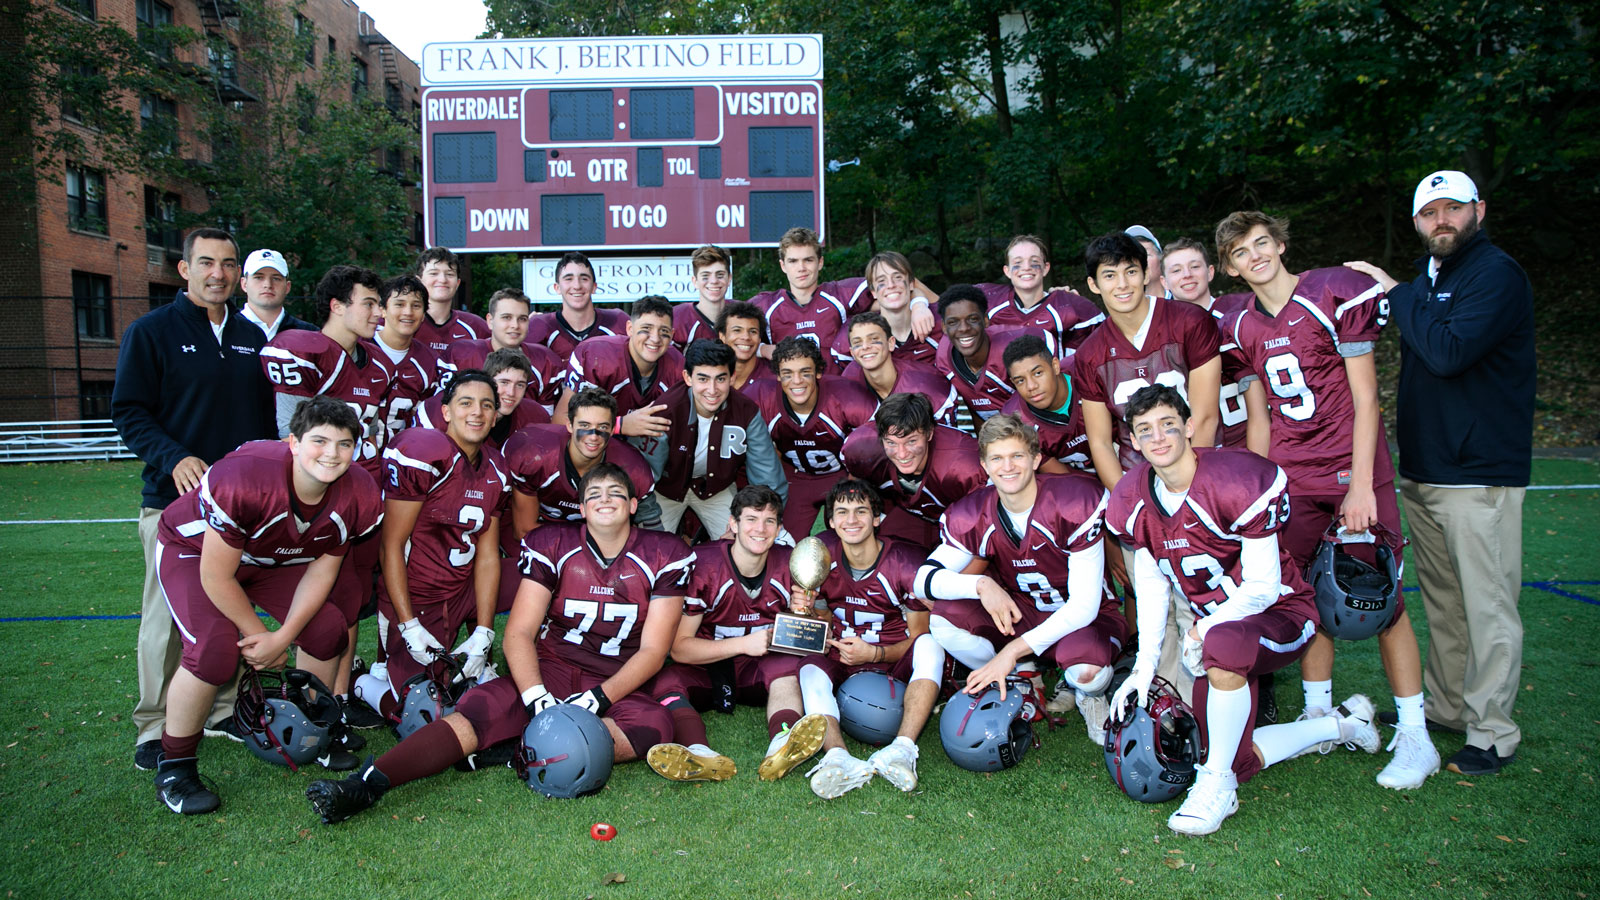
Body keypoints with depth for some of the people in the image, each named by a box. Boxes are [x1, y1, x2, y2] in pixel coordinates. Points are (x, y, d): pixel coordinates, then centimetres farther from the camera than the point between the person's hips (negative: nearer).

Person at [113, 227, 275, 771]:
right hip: (174, 501, -4)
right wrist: (174, 458, -19)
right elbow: (128, 412, -4)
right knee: (167, 616, -1)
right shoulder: (151, 332, 0)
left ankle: (224, 710, 23)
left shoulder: (251, 338, 14)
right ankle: (155, 727, 10)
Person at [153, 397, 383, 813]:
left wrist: (283, 636, -21)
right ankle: (173, 767, -3)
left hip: (273, 557, 5)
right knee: (216, 650, -25)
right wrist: (257, 633, -17)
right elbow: (217, 576, -28)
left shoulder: (358, 496, -24)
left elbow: (321, 571, -12)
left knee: (327, 628, -9)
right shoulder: (244, 480, -40)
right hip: (193, 549, -5)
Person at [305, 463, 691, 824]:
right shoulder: (551, 545, 1)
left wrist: (598, 697, -18)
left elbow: (653, 651, -4)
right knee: (477, 710, -27)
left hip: (619, 685, 0)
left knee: (655, 725, -33)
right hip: (551, 670, 0)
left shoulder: (665, 556, -2)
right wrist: (537, 696, -23)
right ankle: (366, 784, -38)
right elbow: (517, 634, -5)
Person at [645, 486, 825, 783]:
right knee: (667, 680, -31)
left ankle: (782, 745, -55)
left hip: (761, 672, 2)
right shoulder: (702, 564, -13)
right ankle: (701, 755, -56)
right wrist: (744, 644, -25)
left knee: (789, 664, -30)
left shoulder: (789, 565, -4)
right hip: (704, 670, -1)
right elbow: (678, 647, -15)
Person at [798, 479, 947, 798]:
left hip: (895, 664, -1)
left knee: (929, 645, -31)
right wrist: (801, 607, -15)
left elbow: (918, 636, -5)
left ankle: (902, 749, -45)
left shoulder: (906, 564, -11)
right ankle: (838, 758, -54)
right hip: (841, 665, 2)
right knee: (810, 670, -30)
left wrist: (874, 654, -22)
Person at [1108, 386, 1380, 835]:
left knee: (1225, 644, -42)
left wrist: (1206, 629, -18)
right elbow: (1152, 587, 2)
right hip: (1214, 625, 6)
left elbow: (1263, 587, -19)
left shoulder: (1235, 483, -24)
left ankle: (1217, 785, -24)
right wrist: (1144, 665, -5)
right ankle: (1339, 724, 27)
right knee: (1238, 762, 3)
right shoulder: (1133, 502, -5)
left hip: (1279, 614, -6)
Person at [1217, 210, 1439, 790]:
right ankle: (1318, 716, 22)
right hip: (1289, 478, 4)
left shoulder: (1334, 298, -7)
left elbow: (1365, 400, -8)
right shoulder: (1242, 328, 7)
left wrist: (1361, 485, -13)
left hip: (1351, 467, -4)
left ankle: (1414, 736, 7)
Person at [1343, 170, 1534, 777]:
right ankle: (1443, 708, 26)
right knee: (1441, 602, 15)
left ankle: (1491, 734, 6)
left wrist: (1396, 293, -14)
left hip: (1481, 474, -8)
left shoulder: (1497, 274, -10)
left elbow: (1449, 352, -24)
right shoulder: (1427, 279, 17)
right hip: (1422, 473, 8)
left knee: (1489, 607, -3)